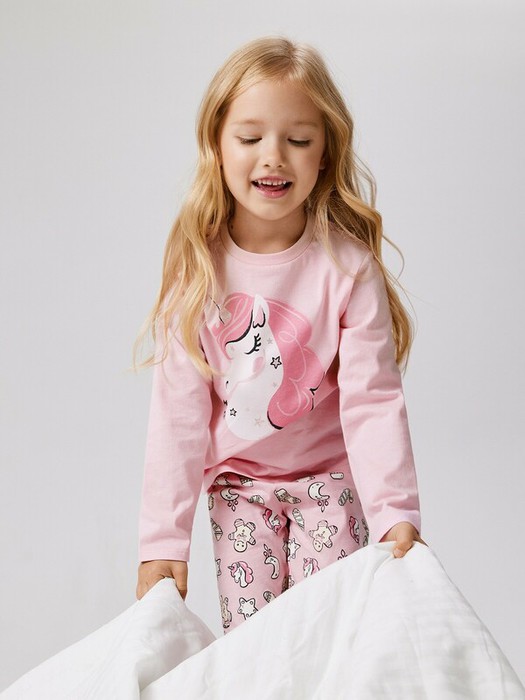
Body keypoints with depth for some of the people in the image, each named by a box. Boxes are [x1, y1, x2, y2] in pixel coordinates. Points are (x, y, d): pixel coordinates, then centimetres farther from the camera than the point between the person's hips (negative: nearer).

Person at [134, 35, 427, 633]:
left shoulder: (348, 264, -17)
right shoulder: (198, 264, -12)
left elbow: (372, 399, -18)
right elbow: (177, 408, -11)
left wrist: (396, 514, -31)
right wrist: (163, 539, -13)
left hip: (329, 474, -1)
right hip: (236, 479, 1)